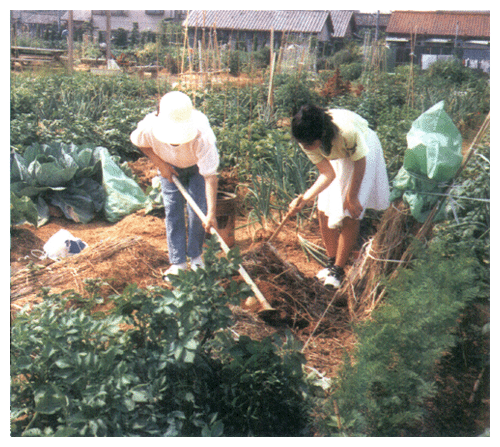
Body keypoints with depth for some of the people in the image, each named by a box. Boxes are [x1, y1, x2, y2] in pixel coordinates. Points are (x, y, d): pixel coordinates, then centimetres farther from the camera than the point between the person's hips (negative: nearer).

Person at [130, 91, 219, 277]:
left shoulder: (201, 135, -43)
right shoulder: (149, 127, -36)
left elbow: (210, 175, -39)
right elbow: (137, 141, -9)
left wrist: (211, 213, -44)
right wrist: (160, 165, -17)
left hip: (197, 166, -2)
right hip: (170, 167, 2)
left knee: (198, 211, -7)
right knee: (172, 211, -2)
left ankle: (195, 255, 16)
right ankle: (178, 262, 9)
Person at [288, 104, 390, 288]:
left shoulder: (347, 130, -42)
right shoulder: (306, 140, -26)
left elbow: (360, 163, -23)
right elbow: (327, 173, -20)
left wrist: (352, 197, -14)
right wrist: (305, 199, -34)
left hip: (364, 151, -5)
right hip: (336, 157, 5)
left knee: (350, 214, -12)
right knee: (324, 211, -3)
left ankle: (338, 269, 1)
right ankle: (331, 263, 15)